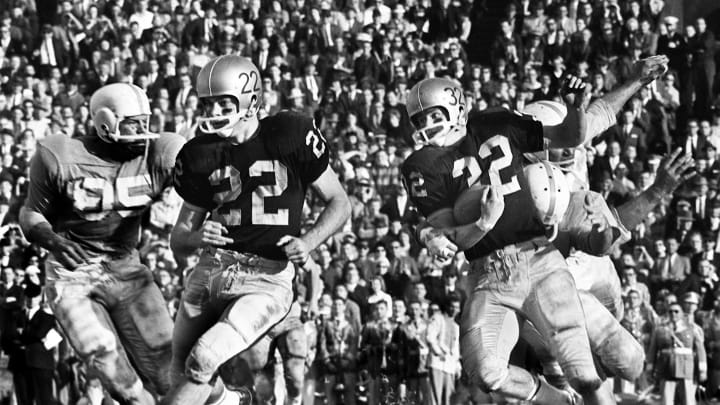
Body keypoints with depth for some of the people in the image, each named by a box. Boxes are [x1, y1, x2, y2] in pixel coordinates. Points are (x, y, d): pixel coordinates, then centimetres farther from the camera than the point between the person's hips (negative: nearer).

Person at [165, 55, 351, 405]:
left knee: (202, 361, -23)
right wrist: (196, 238, -13)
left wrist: (309, 241, -15)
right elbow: (178, 242, 11)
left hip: (268, 280, -5)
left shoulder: (290, 136, -6)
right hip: (211, 271, 5)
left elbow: (338, 203, 3)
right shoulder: (200, 155, 5)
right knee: (180, 376, 8)